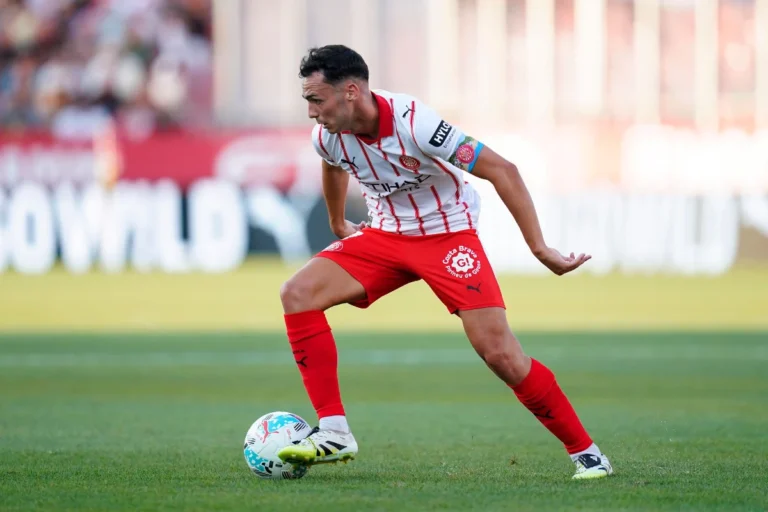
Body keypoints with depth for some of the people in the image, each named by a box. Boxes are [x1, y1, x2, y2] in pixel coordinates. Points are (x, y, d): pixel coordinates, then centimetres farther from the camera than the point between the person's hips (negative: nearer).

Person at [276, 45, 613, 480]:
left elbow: (502, 171, -27)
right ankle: (334, 434, -14)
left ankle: (586, 453, -1)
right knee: (297, 293, -15)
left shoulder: (413, 123, -30)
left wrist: (539, 248, -29)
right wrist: (337, 225, 33)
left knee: (500, 352, -17)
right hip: (384, 234, 6)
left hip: (449, 235, -6)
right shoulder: (328, 136, -11)